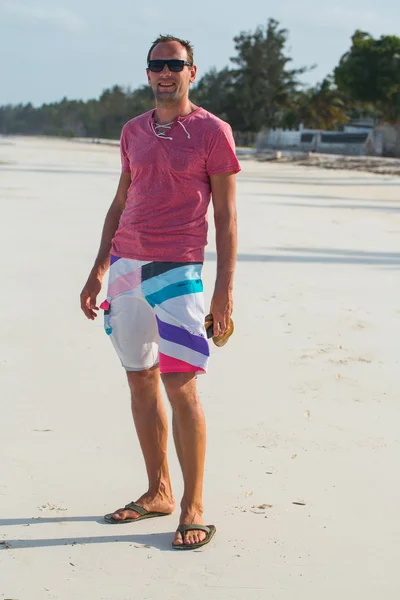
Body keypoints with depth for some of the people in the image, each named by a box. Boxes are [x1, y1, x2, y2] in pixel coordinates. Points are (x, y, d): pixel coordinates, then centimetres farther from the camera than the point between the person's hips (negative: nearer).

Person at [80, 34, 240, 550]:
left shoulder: (212, 131, -1)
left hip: (176, 270, -6)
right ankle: (158, 492, 22)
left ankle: (193, 507, 3)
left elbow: (226, 215, -3)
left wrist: (225, 289, -9)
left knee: (179, 386, -8)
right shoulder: (133, 132, 14)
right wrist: (98, 270, 17)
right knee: (140, 382, 9)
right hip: (126, 265, 6)